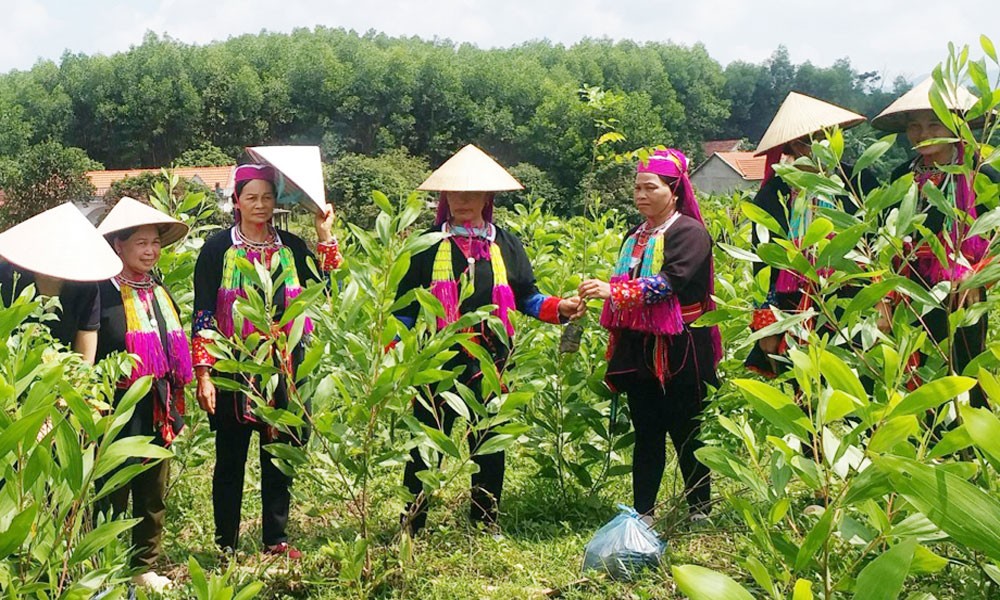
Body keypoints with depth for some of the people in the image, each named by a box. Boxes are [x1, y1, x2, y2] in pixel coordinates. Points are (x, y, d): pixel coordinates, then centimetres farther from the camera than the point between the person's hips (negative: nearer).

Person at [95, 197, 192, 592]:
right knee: (113, 498, 4)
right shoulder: (102, 293, -13)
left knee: (154, 497, 16)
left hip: (158, 414, 7)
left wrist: (175, 406, 17)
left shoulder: (159, 293, 12)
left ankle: (146, 568, 29)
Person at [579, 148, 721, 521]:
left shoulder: (688, 232, -7)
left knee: (686, 432, 1)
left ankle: (700, 512, 13)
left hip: (678, 351, -7)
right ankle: (642, 513, 12)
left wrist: (614, 291, -30)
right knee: (646, 432, 9)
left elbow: (671, 282, -23)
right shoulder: (634, 238, 16)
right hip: (638, 350, 7)